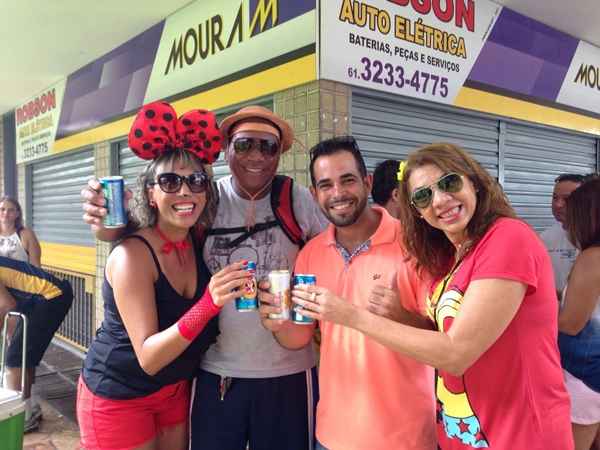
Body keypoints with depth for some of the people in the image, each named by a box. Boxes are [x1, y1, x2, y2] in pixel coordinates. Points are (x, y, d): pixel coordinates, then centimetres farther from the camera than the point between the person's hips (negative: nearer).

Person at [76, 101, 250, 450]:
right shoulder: (133, 254, -25)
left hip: (176, 389, 5)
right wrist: (208, 304, -41)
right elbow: (148, 357, -28)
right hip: (118, 395, -5)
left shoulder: (200, 240, -9)